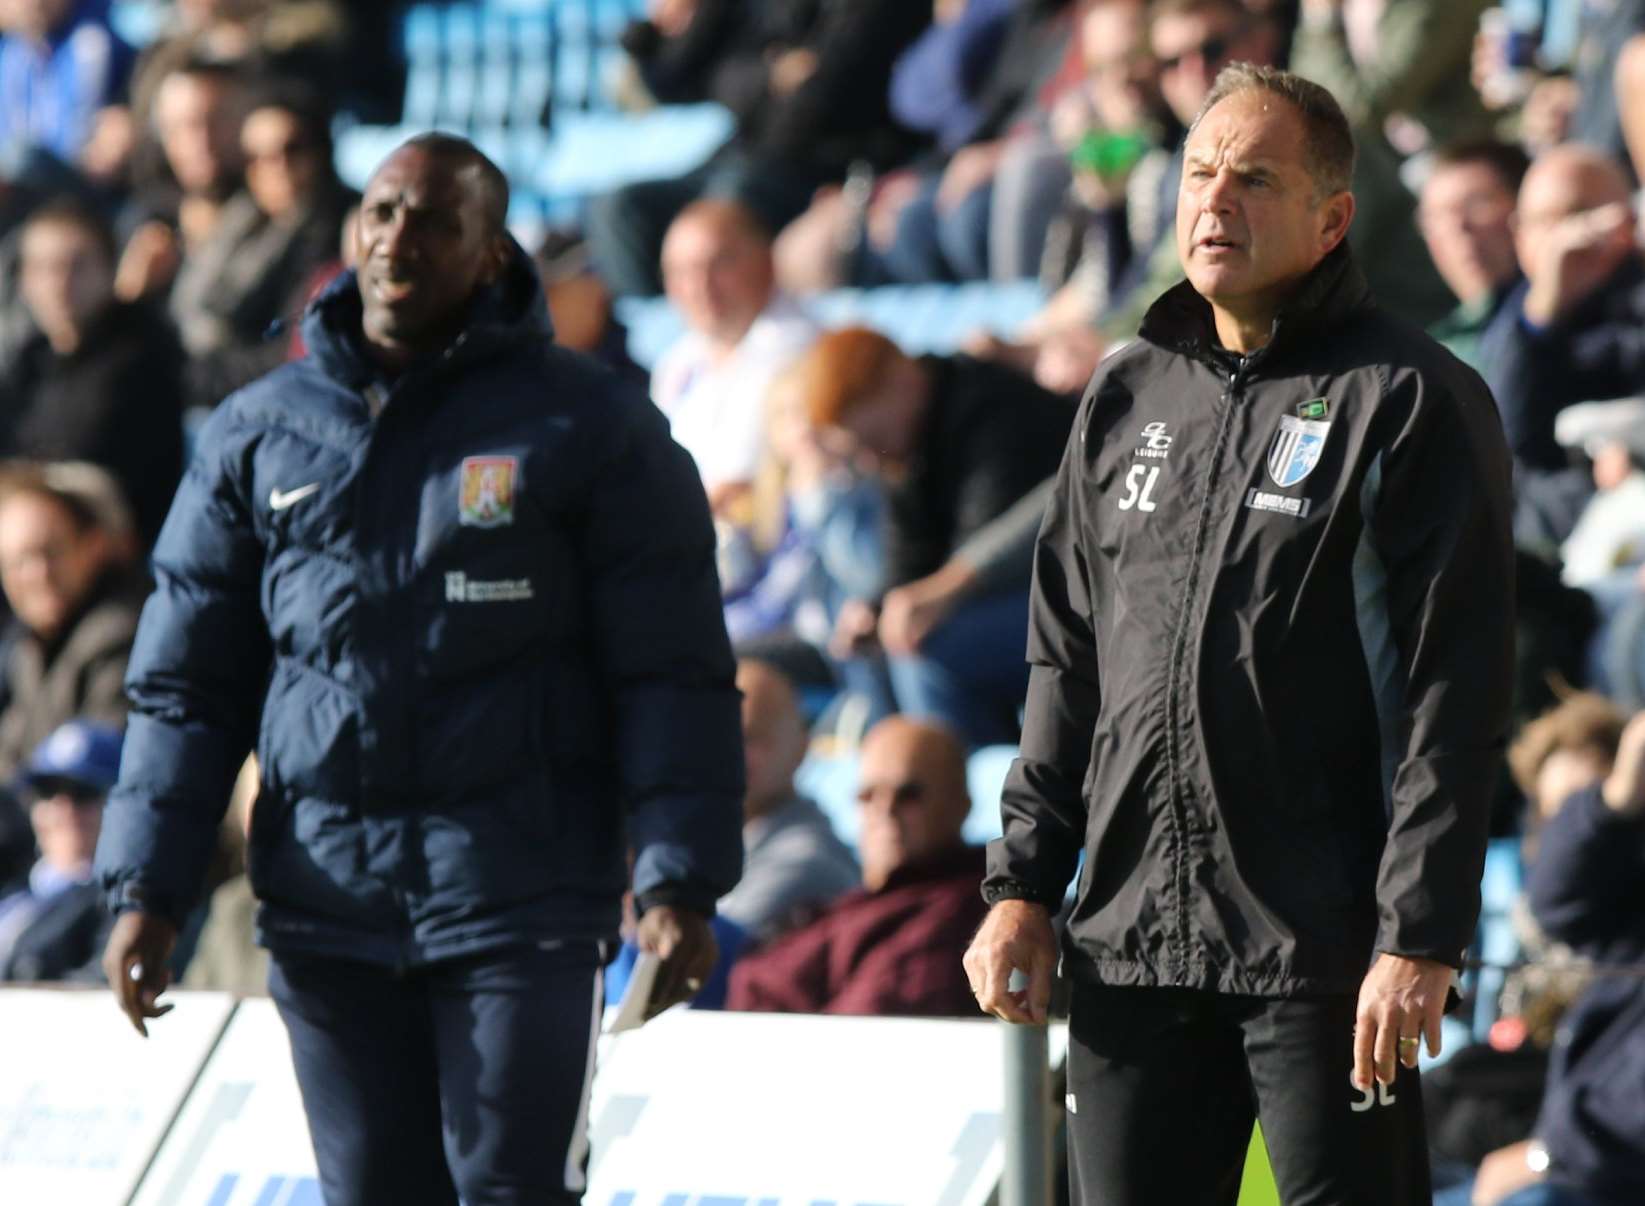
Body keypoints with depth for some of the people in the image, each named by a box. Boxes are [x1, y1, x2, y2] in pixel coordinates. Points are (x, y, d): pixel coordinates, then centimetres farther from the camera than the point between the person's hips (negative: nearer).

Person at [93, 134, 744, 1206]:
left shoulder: (592, 427, 1)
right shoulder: (258, 434, 10)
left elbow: (672, 674, -2)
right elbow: (185, 683, 12)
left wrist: (678, 884, -10)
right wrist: (149, 890, 4)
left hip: (522, 907, -3)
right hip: (324, 907, 3)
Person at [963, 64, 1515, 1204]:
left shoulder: (1413, 402, -5)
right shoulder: (1130, 395, 15)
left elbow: (1451, 699, -10)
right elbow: (1066, 667, 20)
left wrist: (1418, 939, -16)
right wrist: (1022, 884, 11)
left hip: (1327, 954, -6)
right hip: (1131, 938, 6)